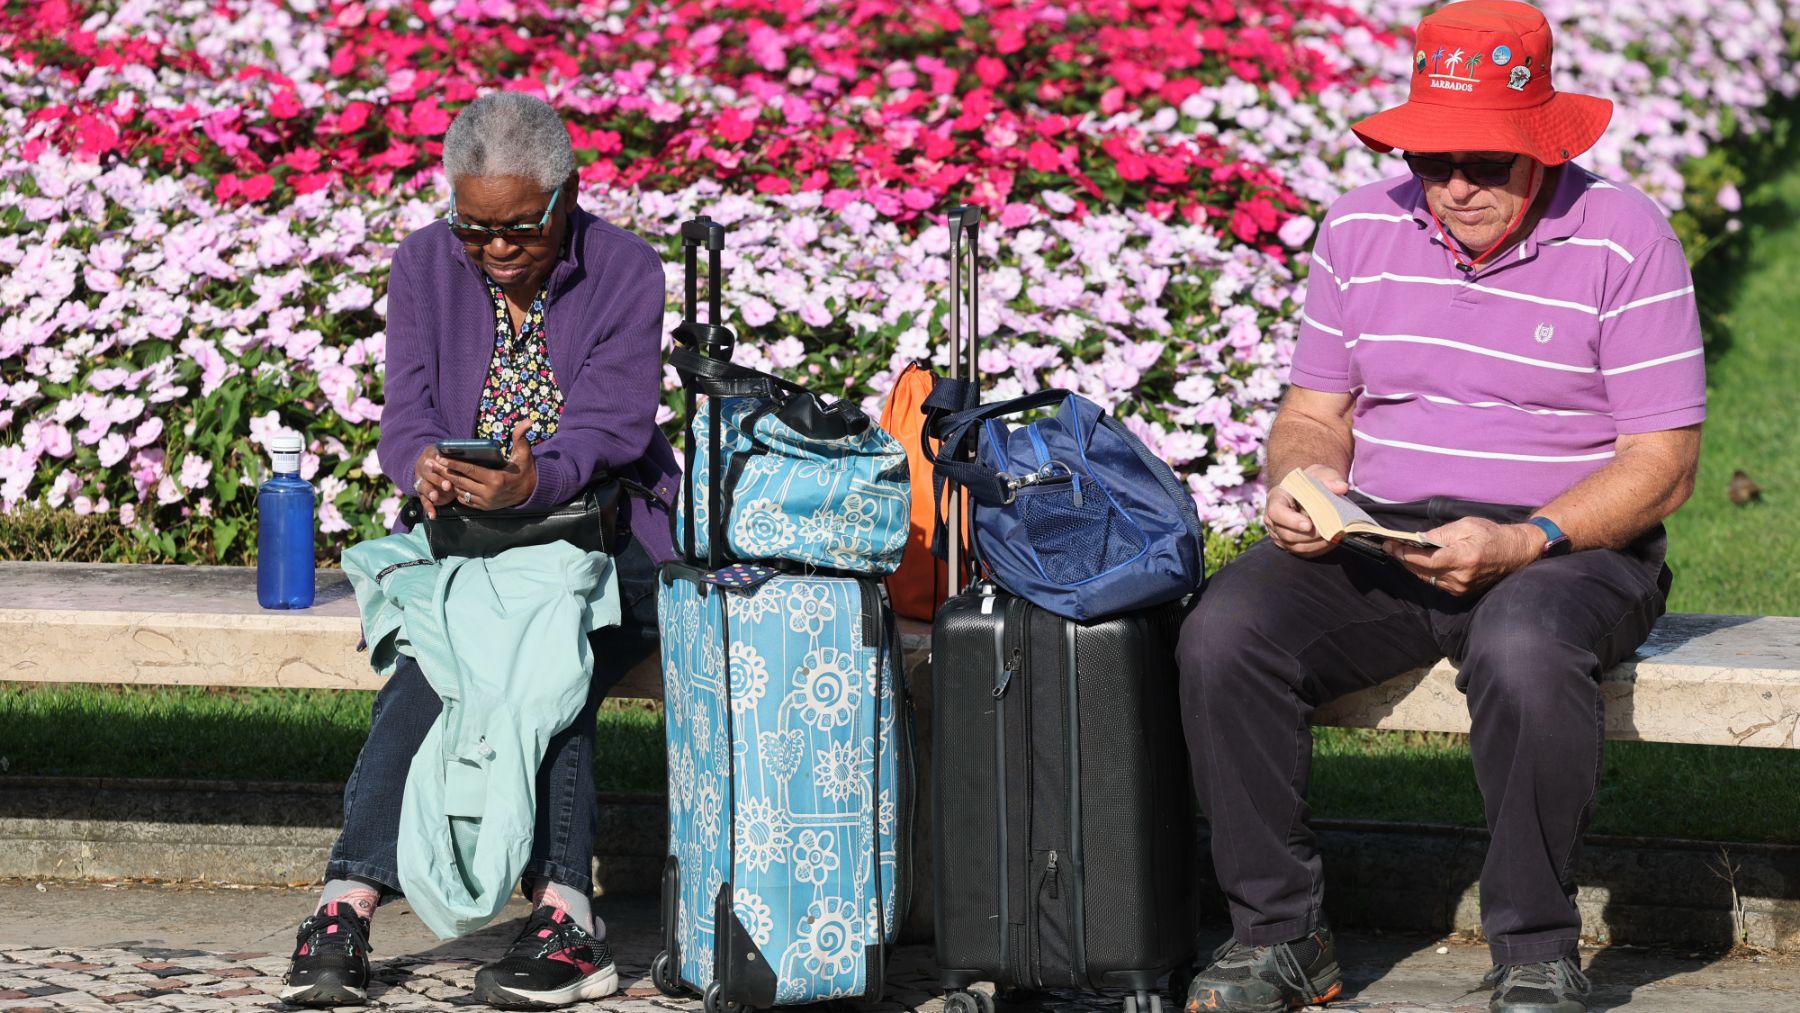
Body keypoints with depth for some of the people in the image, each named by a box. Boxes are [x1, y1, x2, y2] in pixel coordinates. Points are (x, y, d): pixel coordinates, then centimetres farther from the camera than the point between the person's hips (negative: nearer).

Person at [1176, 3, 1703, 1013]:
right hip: (1377, 541, 4)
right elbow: (1314, 412, 15)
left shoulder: (1624, 241, -6)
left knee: (1522, 652, -39)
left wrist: (1521, 545, -23)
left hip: (1571, 544, -4)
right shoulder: (1362, 229, 7)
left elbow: (1663, 465, -8)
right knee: (1223, 634, -23)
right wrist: (1299, 485, -10)